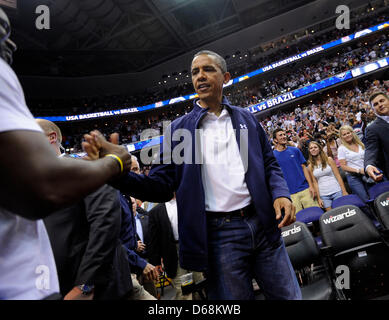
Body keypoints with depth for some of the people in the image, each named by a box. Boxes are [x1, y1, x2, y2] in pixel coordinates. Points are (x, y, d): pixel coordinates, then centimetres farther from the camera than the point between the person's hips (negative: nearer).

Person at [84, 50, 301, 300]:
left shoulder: (247, 119, 9)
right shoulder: (179, 128, 2)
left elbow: (269, 164, 13)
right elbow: (162, 187, -3)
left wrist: (281, 194, -8)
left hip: (263, 224, 3)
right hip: (220, 234, -2)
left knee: (289, 295, 14)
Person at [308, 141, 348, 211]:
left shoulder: (329, 160, 2)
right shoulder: (310, 166, 4)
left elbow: (338, 176, 0)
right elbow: (315, 182, 4)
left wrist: (344, 191, -5)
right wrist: (319, 198, 0)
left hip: (336, 191, -1)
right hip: (323, 195, 1)